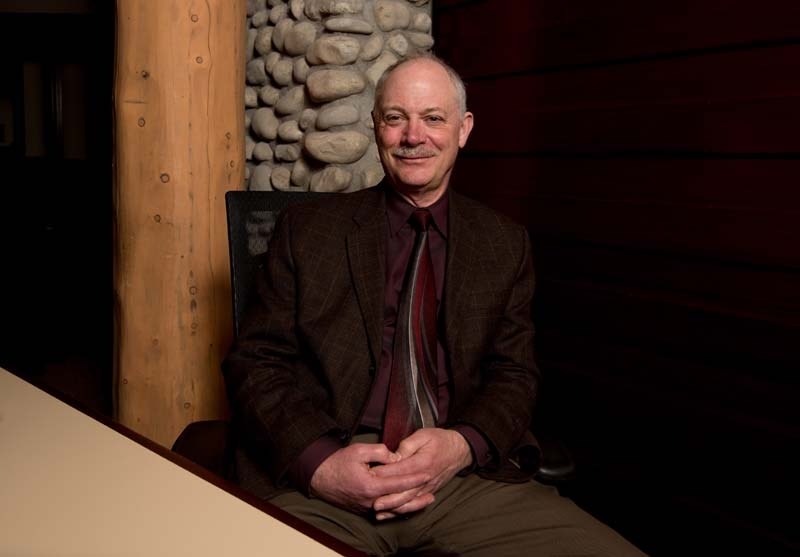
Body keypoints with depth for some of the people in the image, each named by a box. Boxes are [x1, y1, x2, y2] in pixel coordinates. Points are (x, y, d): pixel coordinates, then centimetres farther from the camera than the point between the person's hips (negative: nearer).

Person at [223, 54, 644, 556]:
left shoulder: (505, 245, 13)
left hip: (467, 475, 3)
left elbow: (515, 376, 10)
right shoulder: (306, 229, 9)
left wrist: (461, 446, -12)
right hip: (322, 481, -3)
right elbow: (256, 363, 5)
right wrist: (319, 461, -14)